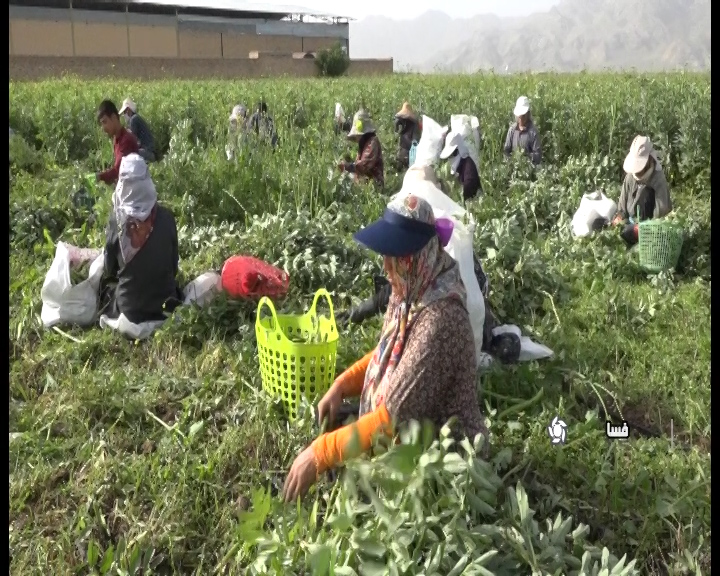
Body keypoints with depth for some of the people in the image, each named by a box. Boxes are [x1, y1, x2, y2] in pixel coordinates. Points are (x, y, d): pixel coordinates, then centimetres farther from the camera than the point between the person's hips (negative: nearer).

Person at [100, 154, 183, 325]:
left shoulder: (117, 219, -14)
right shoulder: (166, 217, -11)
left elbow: (109, 268, -1)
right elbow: (174, 265, 1)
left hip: (128, 307, -1)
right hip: (164, 305, 2)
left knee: (105, 283, 31)